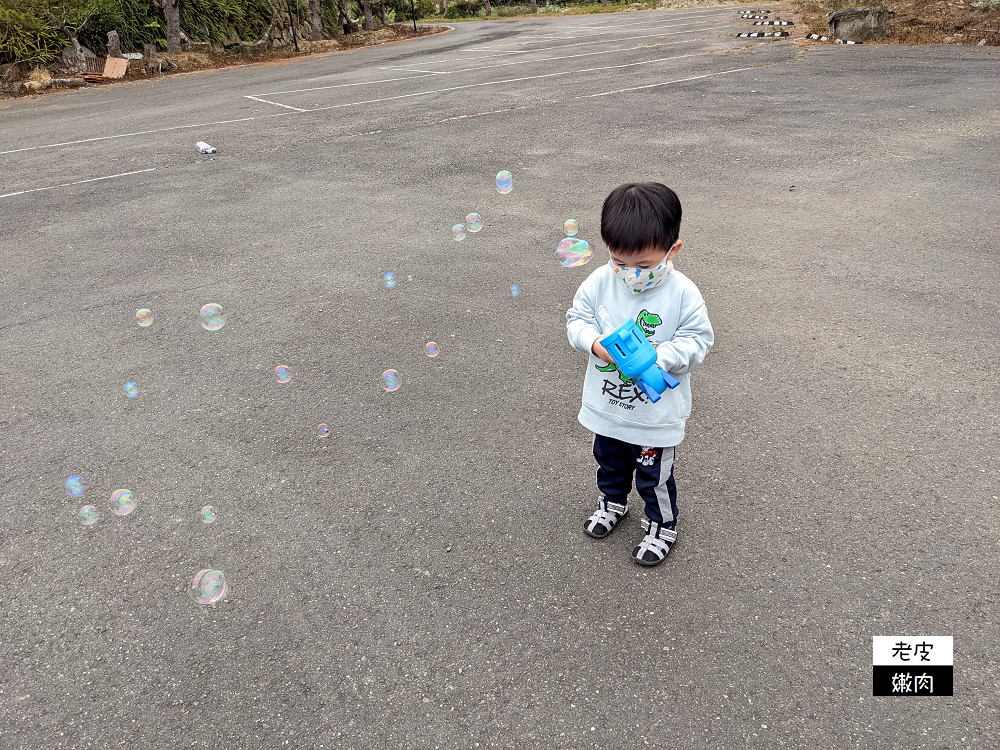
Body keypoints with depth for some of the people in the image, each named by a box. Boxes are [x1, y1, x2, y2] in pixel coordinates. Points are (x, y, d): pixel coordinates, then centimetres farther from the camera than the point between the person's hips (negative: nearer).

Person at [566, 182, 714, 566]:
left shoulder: (682, 293, -20)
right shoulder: (600, 282, -12)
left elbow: (697, 339, -15)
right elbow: (576, 319, -4)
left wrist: (658, 356, -31)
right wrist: (595, 342, -25)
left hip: (656, 412, -4)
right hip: (606, 404, 4)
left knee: (654, 476, 14)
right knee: (609, 462, 28)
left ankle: (662, 526, 40)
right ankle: (612, 502, 56)